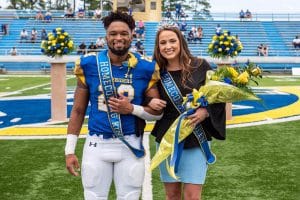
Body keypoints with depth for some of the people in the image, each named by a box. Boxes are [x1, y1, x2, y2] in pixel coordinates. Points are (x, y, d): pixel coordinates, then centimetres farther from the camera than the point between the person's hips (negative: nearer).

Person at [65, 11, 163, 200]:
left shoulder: (145, 69, -5)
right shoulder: (89, 65, -3)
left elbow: (158, 112, 2)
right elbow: (78, 110, 3)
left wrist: (132, 109, -16)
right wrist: (70, 150, 1)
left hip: (130, 145, 0)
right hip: (97, 144, 0)